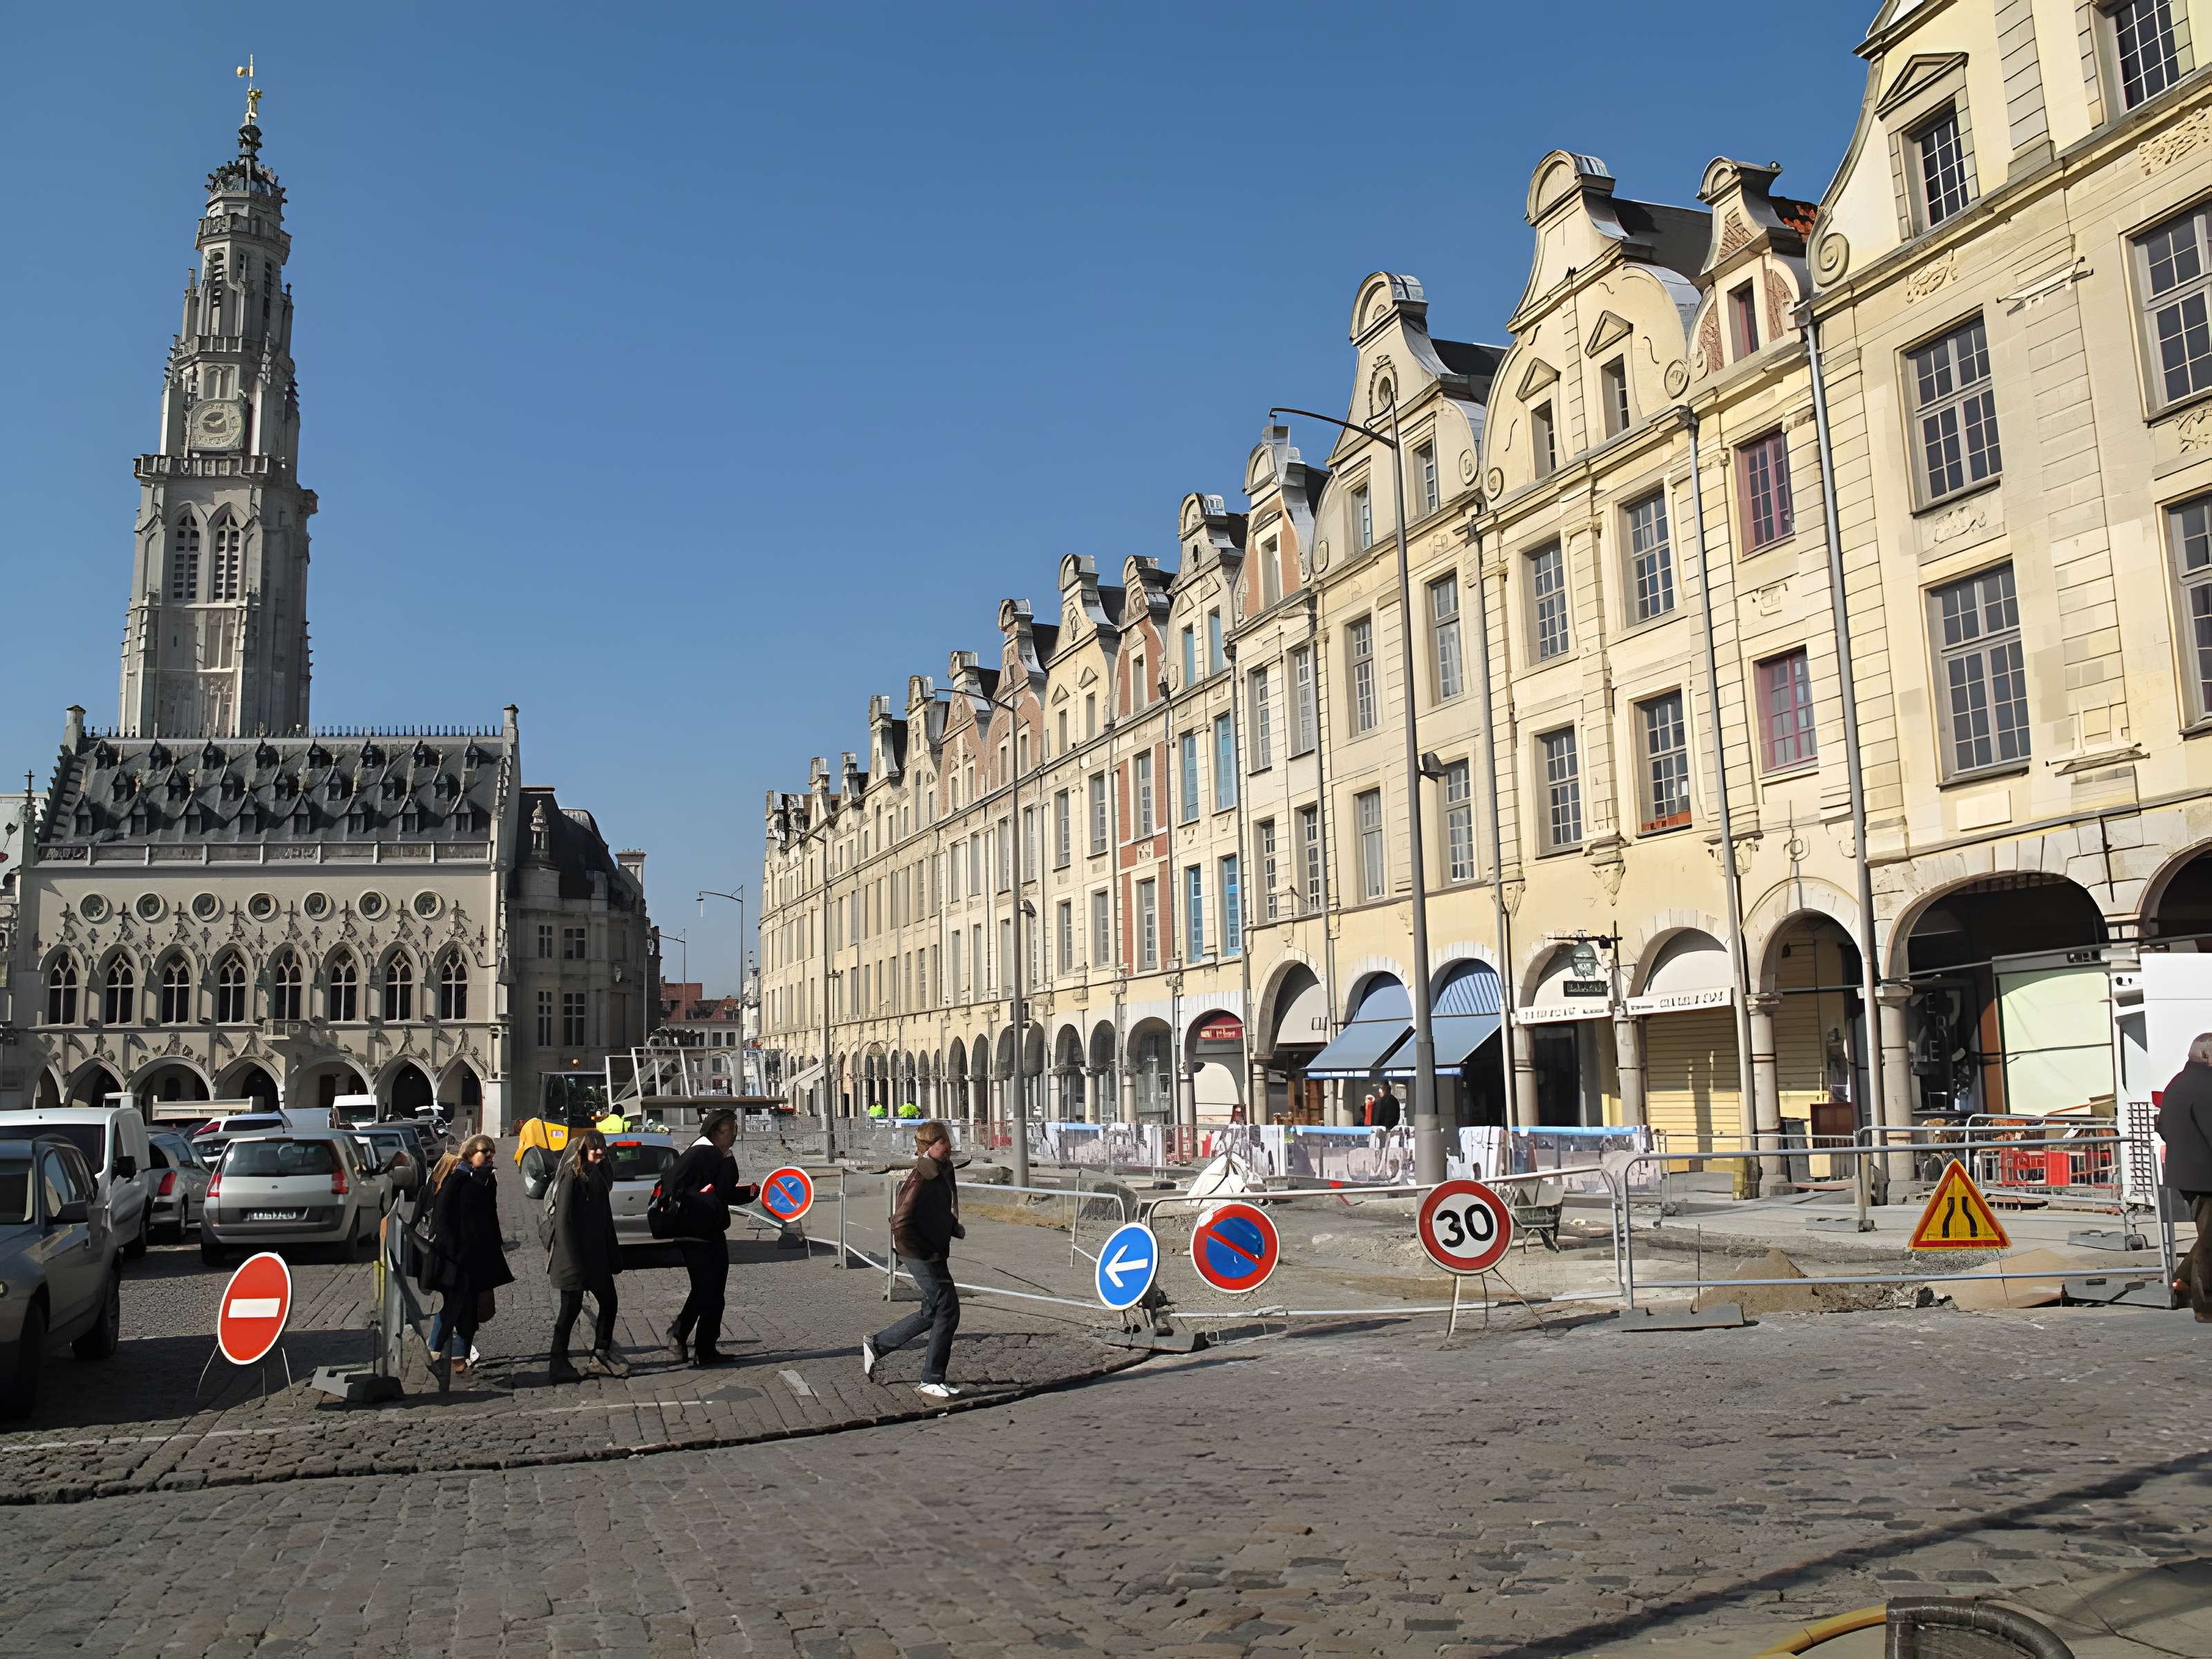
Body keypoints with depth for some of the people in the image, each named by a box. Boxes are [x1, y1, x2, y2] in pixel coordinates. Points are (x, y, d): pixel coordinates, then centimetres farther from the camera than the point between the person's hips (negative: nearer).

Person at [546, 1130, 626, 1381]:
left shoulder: (598, 1176, 12)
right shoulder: (571, 1178, -14)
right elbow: (563, 1219, -19)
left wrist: (613, 1256, 15)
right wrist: (572, 1260, -22)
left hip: (596, 1254, 8)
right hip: (574, 1254, -8)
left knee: (608, 1301, 11)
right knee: (572, 1306, -1)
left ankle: (602, 1352, 26)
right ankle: (559, 1364, 9)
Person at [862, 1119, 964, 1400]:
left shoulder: (941, 1173, 8)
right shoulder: (921, 1179, -22)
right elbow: (901, 1224, -25)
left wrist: (954, 1227, 8)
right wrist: (927, 1253, -19)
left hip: (934, 1253, 10)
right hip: (922, 1256, -10)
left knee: (932, 1312, 17)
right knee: (948, 1311, -3)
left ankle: (876, 1345, 29)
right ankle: (931, 1381, 7)